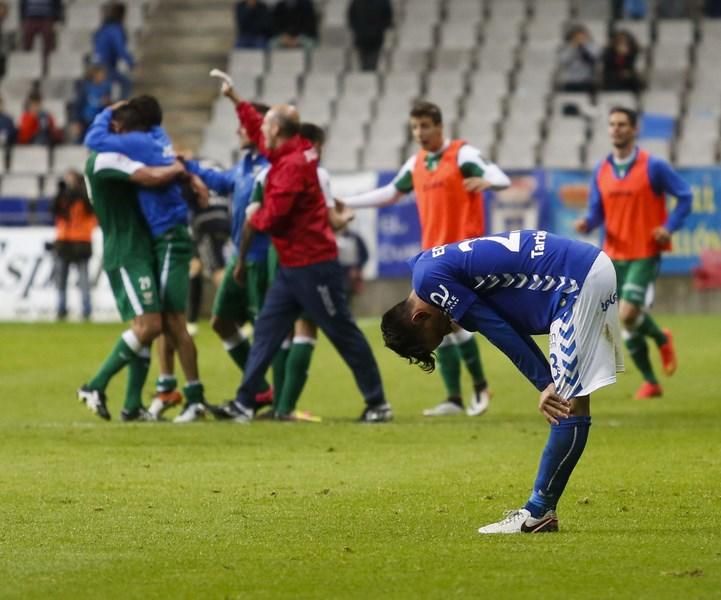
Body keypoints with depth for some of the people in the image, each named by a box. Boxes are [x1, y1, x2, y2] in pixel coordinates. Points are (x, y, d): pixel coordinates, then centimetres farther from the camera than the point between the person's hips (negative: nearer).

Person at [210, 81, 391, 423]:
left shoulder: (294, 164, -19)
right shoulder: (286, 154, 10)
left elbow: (273, 215, -24)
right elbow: (257, 130, 28)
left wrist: (252, 220, -5)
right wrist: (234, 98, 31)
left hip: (312, 264, -10)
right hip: (292, 265, 10)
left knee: (343, 333, -3)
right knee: (267, 329, 6)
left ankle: (377, 404, 3)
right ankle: (244, 403, 6)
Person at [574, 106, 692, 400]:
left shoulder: (653, 166, -7)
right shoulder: (601, 171, 6)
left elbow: (684, 196, 0)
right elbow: (597, 212, 11)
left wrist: (669, 227, -13)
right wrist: (587, 223, -12)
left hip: (645, 254, -5)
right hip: (614, 255, 5)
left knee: (628, 315, -20)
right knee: (628, 322, 5)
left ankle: (662, 339, 13)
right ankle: (650, 382, 21)